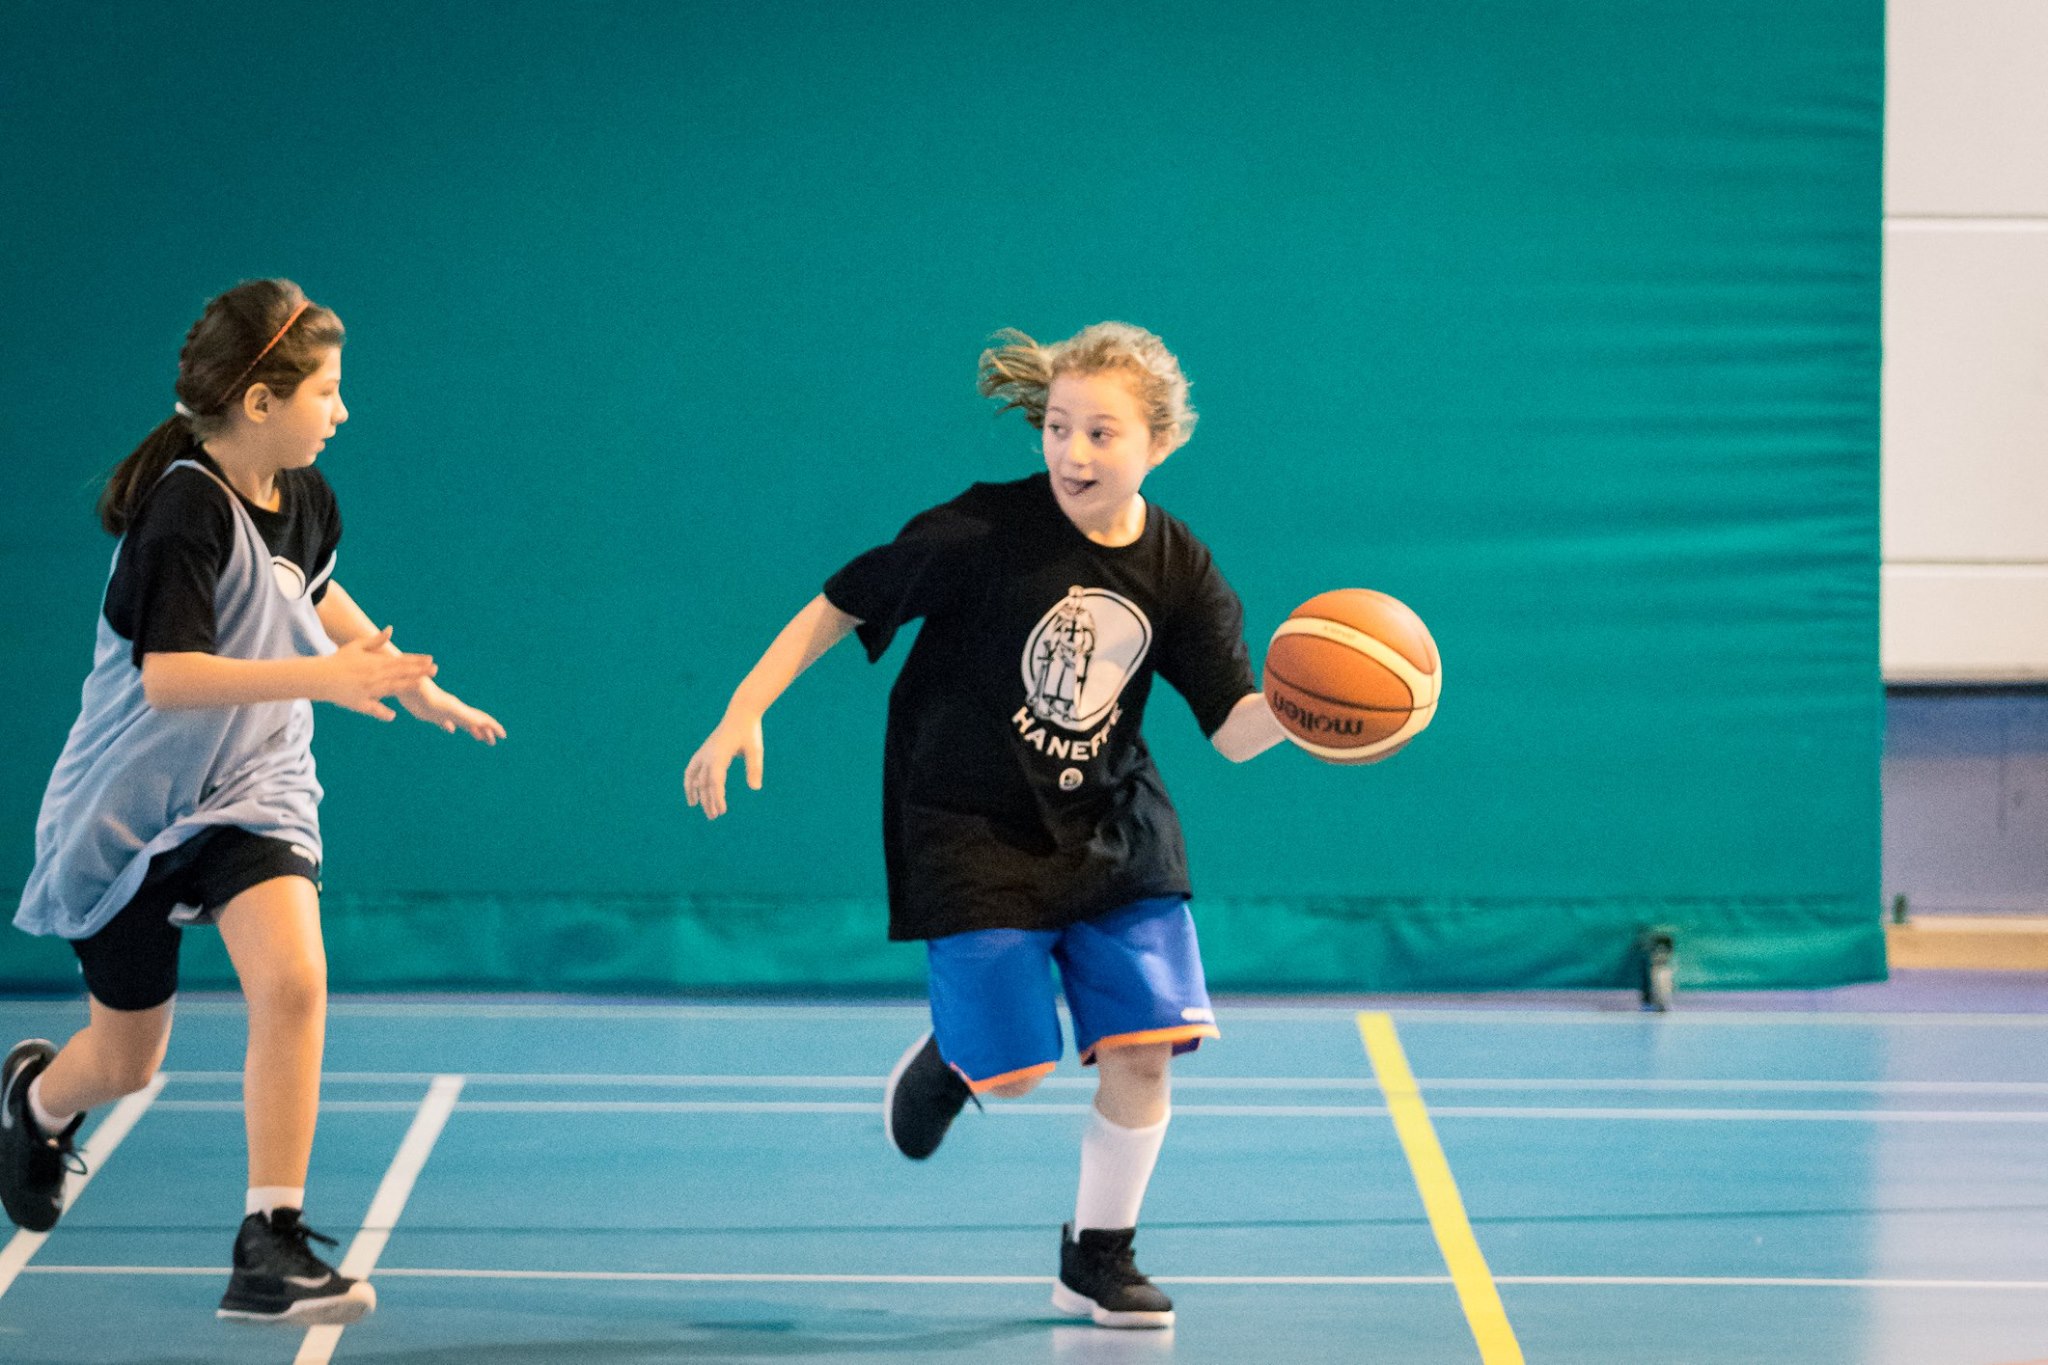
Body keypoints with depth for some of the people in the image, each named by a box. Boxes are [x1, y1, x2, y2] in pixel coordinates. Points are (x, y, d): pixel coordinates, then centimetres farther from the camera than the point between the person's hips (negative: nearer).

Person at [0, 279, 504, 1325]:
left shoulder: (304, 498, -1)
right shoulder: (185, 512, -23)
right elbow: (168, 678, -34)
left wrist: (407, 680, 28)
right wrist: (321, 677, -41)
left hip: (252, 789, 5)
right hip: (126, 807, -4)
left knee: (292, 977, -24)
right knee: (126, 1063, 11)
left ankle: (270, 1247, -20)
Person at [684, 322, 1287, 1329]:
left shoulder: (1179, 573, -5)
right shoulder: (987, 531, -17)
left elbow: (1234, 728, -5)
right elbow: (842, 604, -9)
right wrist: (744, 712, -14)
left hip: (1112, 833, 4)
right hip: (973, 833, -4)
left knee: (1143, 1049, -5)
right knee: (1015, 1071, -8)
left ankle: (1097, 1256, 17)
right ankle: (949, 1054, 31)